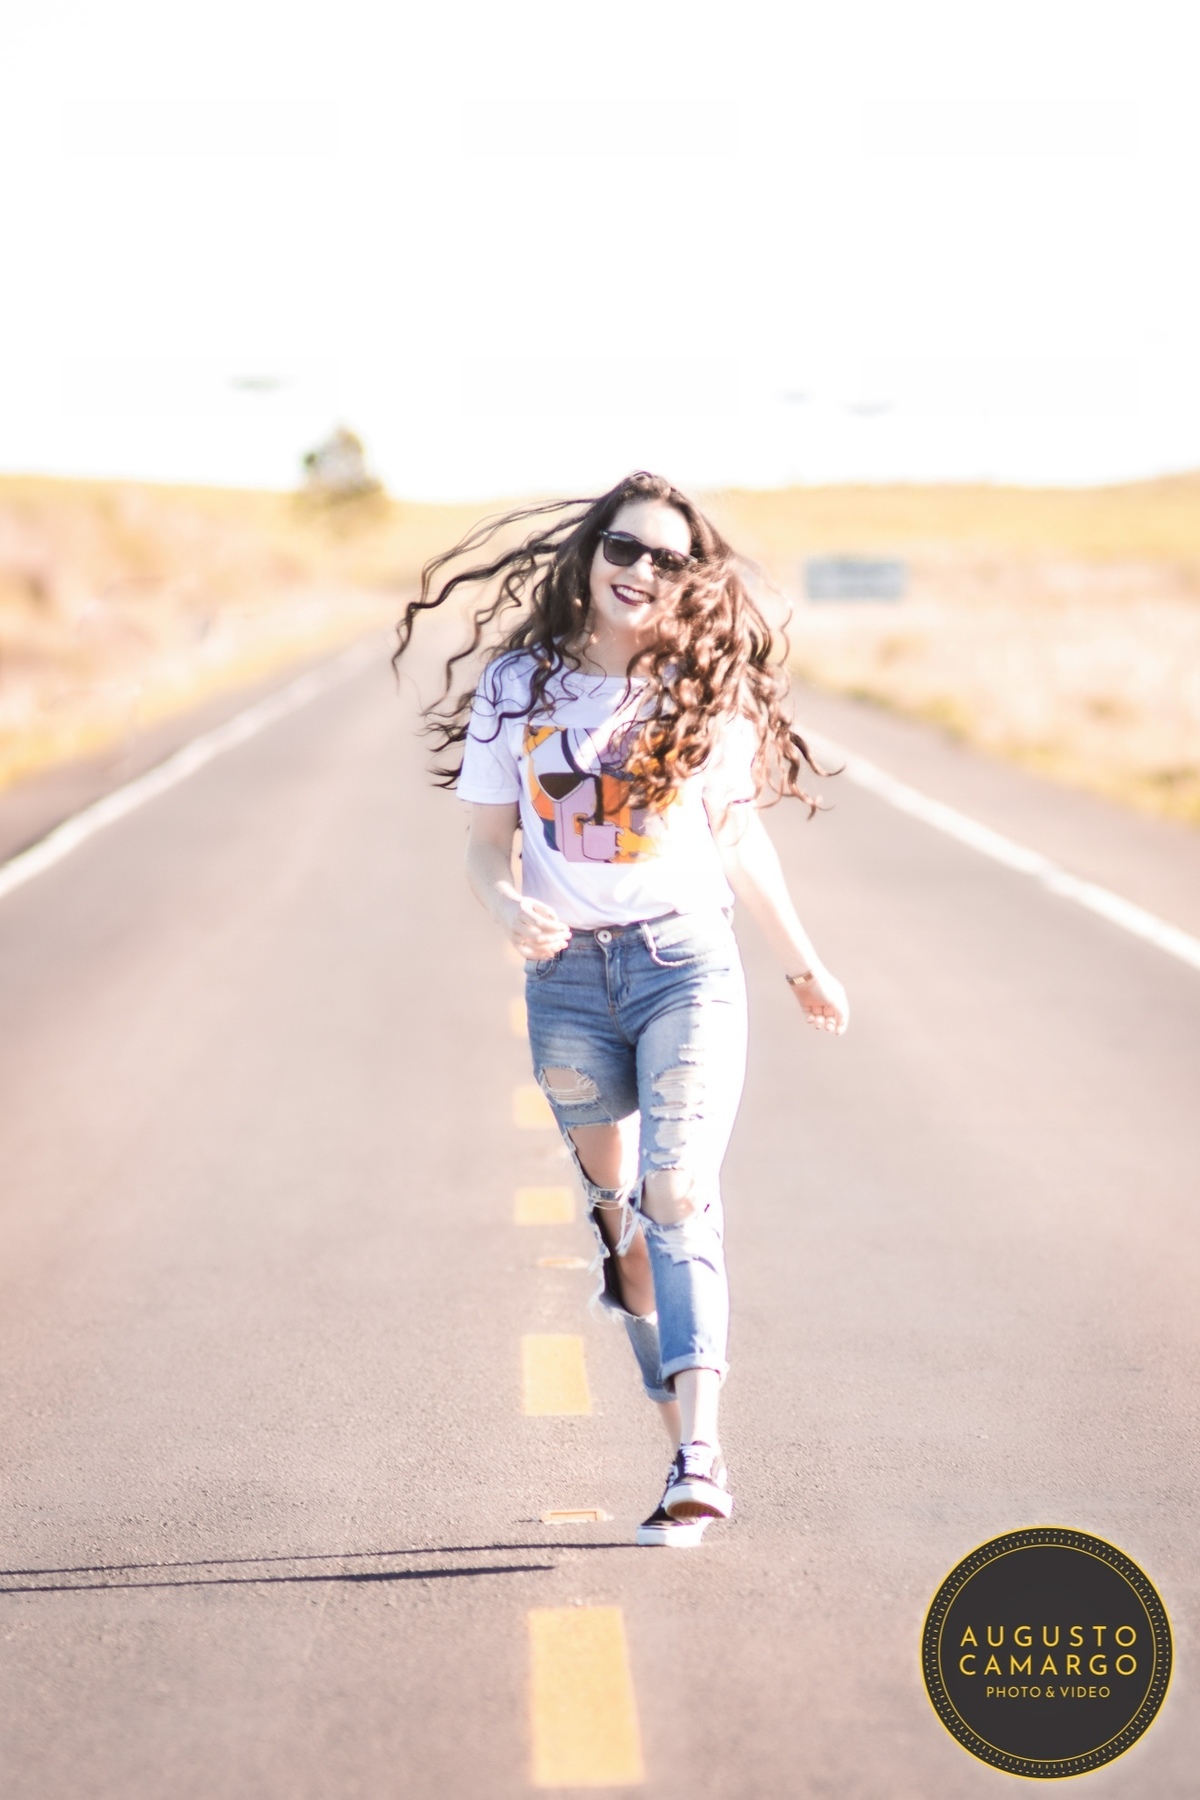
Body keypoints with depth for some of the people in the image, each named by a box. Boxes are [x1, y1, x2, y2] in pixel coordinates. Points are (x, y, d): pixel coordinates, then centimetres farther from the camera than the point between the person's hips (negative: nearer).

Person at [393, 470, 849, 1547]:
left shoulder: (706, 692, 2)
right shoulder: (517, 688, 3)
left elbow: (738, 835, 15)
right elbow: (487, 844, 6)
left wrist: (804, 964, 22)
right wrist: (510, 910, -17)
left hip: (689, 963, -2)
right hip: (567, 980, 2)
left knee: (678, 1195, -17)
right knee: (617, 1210, 10)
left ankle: (698, 1455, -24)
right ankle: (691, 1450, 24)